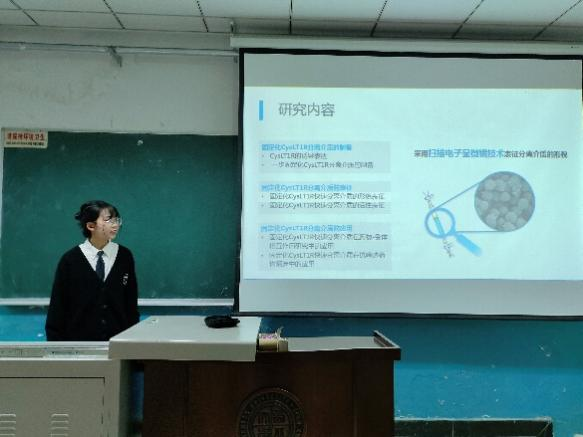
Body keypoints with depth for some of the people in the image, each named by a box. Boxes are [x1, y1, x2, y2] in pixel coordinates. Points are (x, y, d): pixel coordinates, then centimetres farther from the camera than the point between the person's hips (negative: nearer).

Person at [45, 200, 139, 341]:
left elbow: (131, 301, 4)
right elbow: (58, 304, 0)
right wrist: (55, 340, -3)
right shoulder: (70, 260, -4)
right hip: (80, 337, -1)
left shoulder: (125, 256, 1)